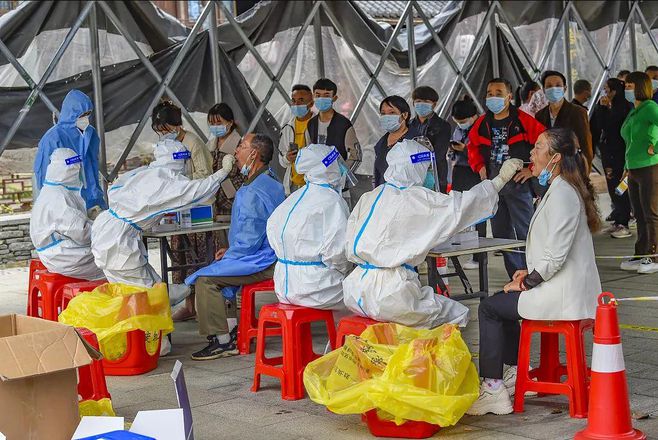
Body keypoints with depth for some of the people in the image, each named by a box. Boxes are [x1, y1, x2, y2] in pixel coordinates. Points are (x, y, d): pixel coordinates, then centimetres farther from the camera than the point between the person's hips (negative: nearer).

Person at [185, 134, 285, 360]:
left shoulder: (253, 193, -22)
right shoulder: (270, 182, 14)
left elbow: (250, 240, -24)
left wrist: (228, 255, -7)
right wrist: (230, 250, 17)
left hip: (262, 262, -11)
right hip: (271, 257, 11)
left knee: (205, 278, -13)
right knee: (219, 273, 23)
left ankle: (222, 341, -8)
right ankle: (230, 331, 20)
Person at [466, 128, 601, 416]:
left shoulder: (562, 193, -19)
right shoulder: (561, 188, 15)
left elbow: (555, 256, -24)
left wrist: (527, 282, -11)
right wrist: (529, 274, 13)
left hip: (562, 294, -10)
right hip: (567, 287, 10)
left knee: (489, 308, -2)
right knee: (500, 301, 22)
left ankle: (492, 390, 2)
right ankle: (518, 373, 26)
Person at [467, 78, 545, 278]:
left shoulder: (524, 121, -8)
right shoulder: (482, 123, 8)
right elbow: (472, 145, 25)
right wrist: (479, 166, 11)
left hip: (518, 184, -6)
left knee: (525, 233, -6)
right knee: (501, 233, 11)